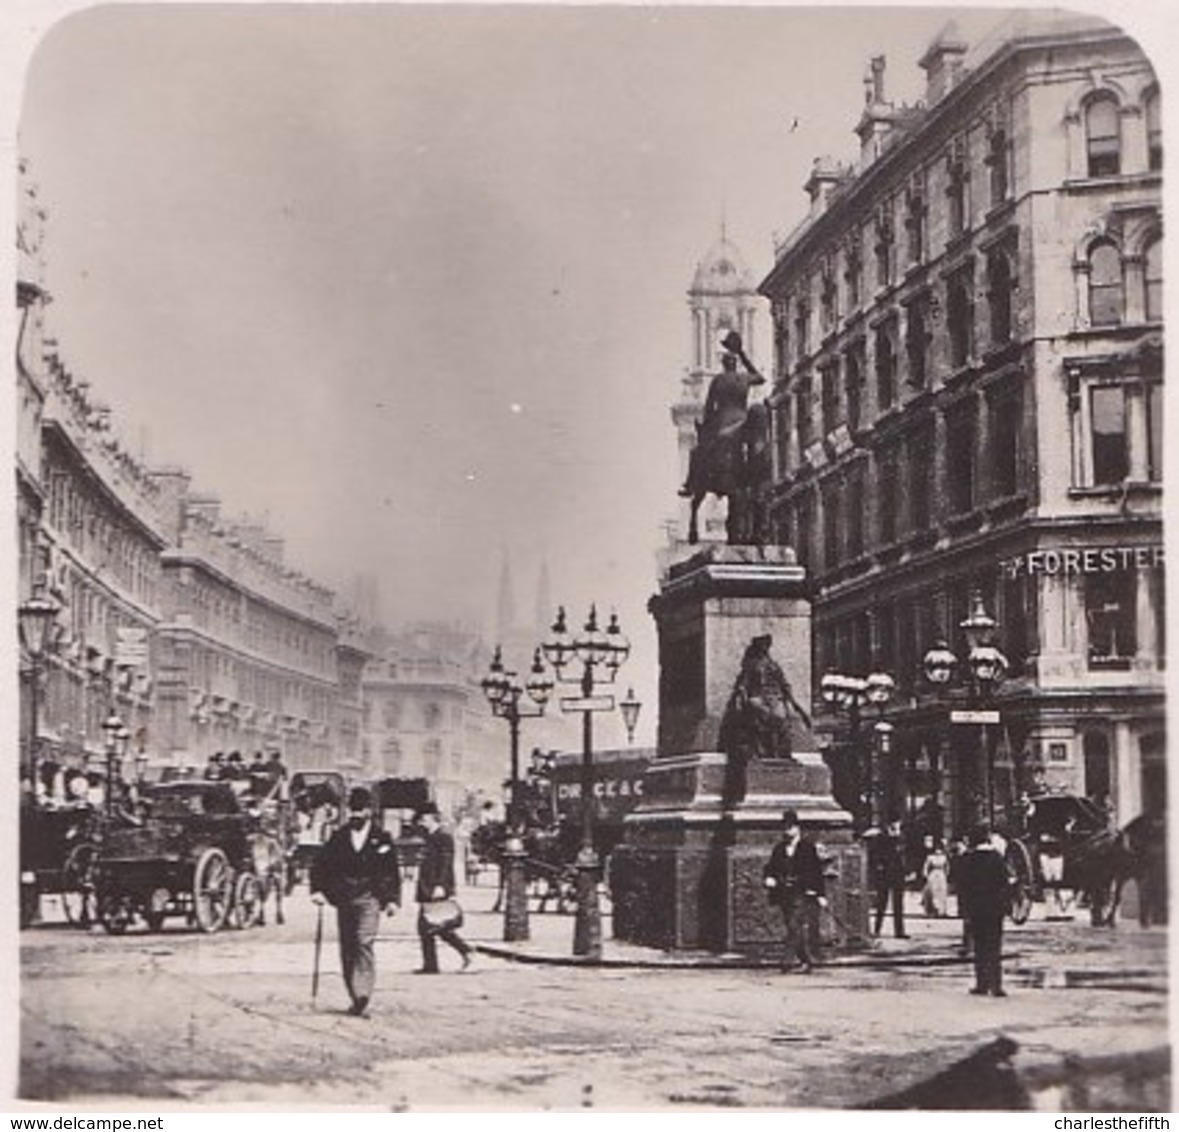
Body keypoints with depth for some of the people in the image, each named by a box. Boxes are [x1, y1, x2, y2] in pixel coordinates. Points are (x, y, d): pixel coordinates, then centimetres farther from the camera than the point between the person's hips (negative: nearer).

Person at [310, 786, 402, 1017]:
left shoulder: (381, 839, 3)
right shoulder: (339, 837, 8)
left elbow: (393, 871, 5)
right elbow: (319, 864, 10)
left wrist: (393, 899, -2)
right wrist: (317, 890, -2)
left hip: (369, 898, -4)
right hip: (344, 900, 4)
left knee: (364, 943, -19)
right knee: (347, 950, 6)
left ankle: (363, 995, -24)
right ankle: (356, 999, 15)